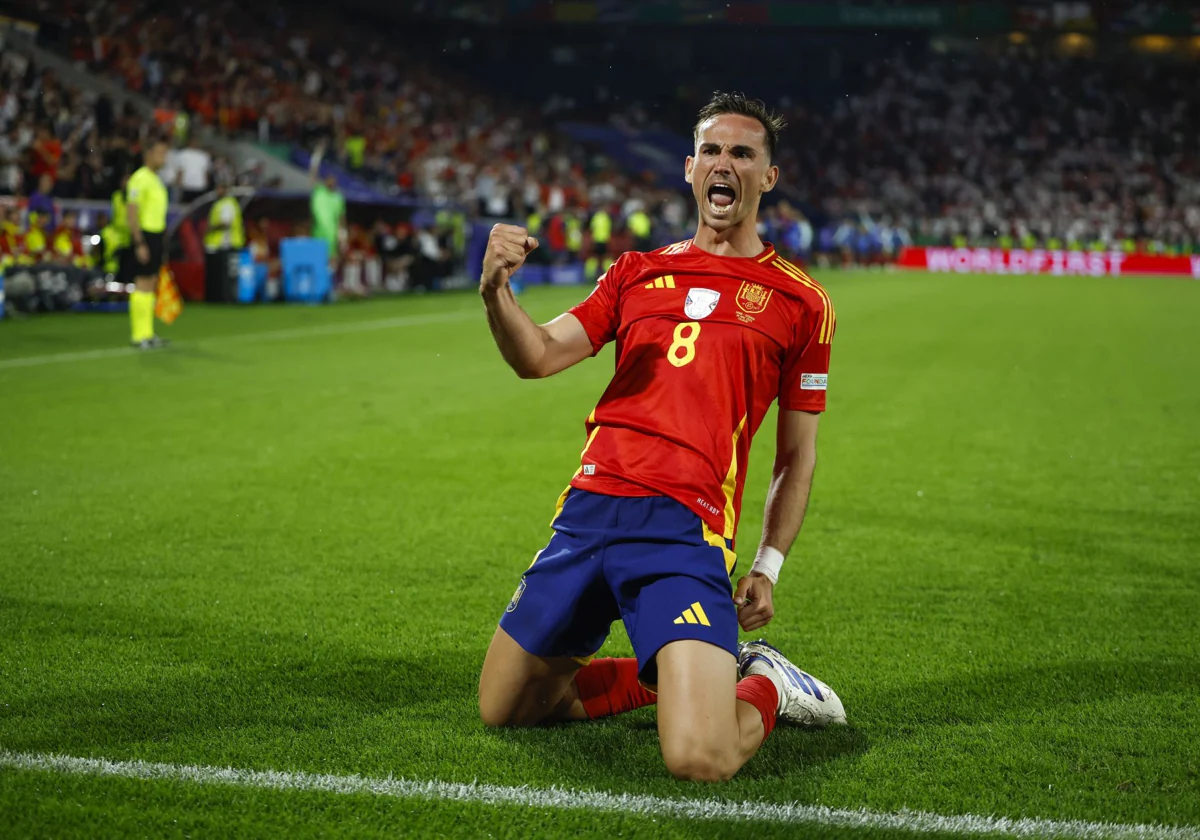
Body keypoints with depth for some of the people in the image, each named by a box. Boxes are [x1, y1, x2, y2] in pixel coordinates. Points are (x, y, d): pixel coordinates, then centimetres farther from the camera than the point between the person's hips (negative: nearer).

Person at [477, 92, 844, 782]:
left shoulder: (799, 301, 9)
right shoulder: (638, 272, 17)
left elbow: (798, 454, 13)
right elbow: (538, 357, 5)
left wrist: (769, 567, 5)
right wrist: (496, 292, -15)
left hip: (683, 526, -4)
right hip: (589, 510, 5)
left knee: (700, 760, -21)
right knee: (502, 710, 14)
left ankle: (763, 687, 14)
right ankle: (679, 674, 30)